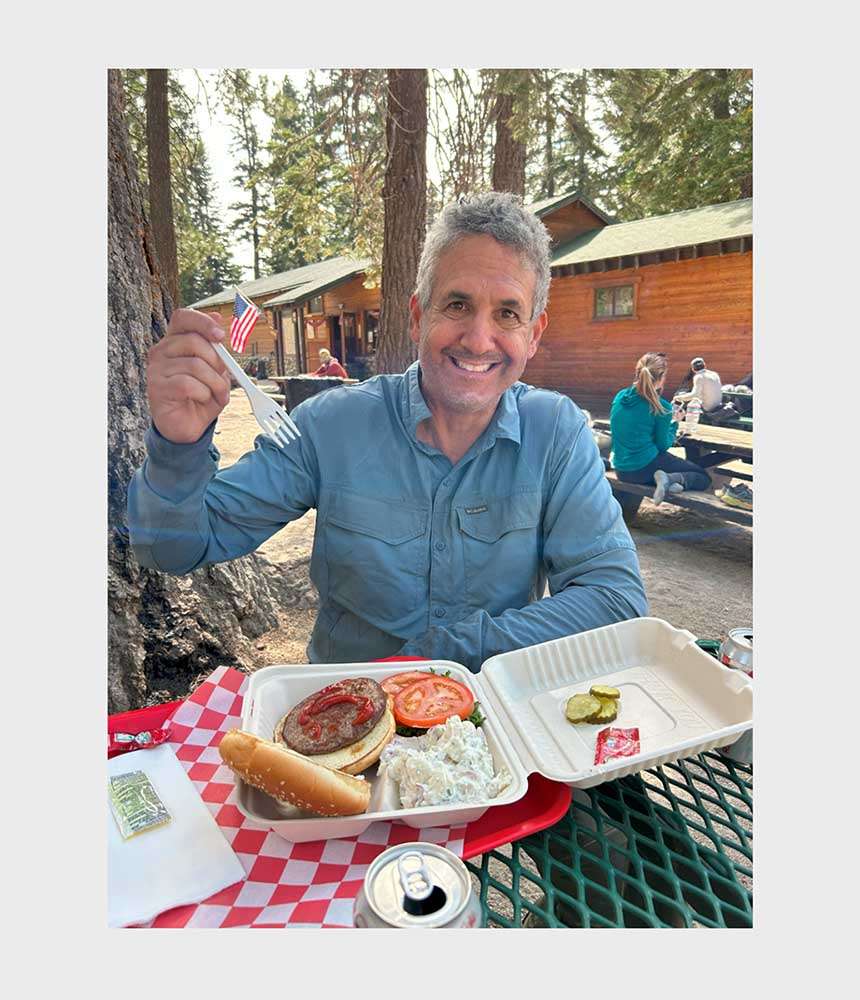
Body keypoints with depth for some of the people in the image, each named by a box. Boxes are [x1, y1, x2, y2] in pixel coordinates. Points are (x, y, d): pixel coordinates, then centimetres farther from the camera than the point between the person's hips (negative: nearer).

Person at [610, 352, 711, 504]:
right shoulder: (661, 407, -16)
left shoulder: (620, 396, 0)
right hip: (645, 468, -7)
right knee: (704, 477, 10)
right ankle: (670, 479, -15)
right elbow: (663, 445, -6)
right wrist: (673, 423, 10)